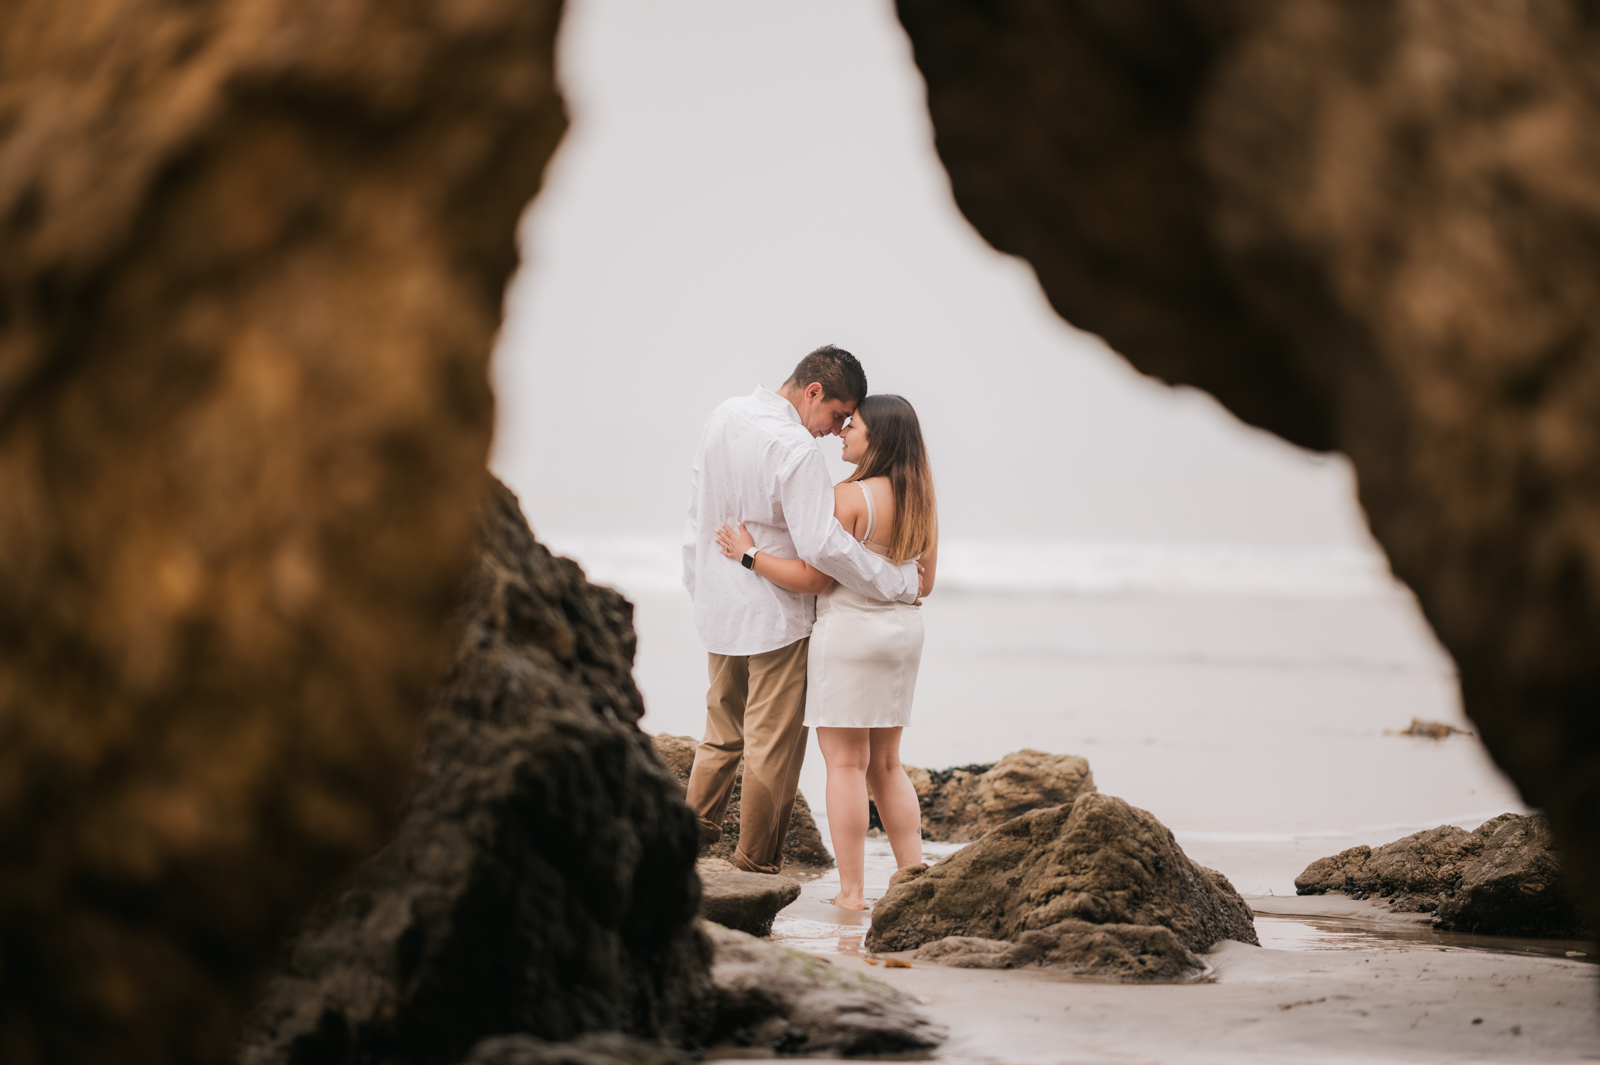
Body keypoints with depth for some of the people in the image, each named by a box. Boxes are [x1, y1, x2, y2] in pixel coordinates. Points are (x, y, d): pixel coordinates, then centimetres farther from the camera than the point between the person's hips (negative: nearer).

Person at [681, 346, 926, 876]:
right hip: (776, 615, -8)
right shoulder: (795, 448, -24)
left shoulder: (724, 417, 3)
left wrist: (698, 587, 22)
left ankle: (694, 825, 18)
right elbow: (824, 546, -29)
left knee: (722, 732, 20)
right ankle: (757, 862, 9)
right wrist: (901, 581, -19)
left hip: (720, 608, 8)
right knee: (772, 745, 3)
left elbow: (699, 514, 12)